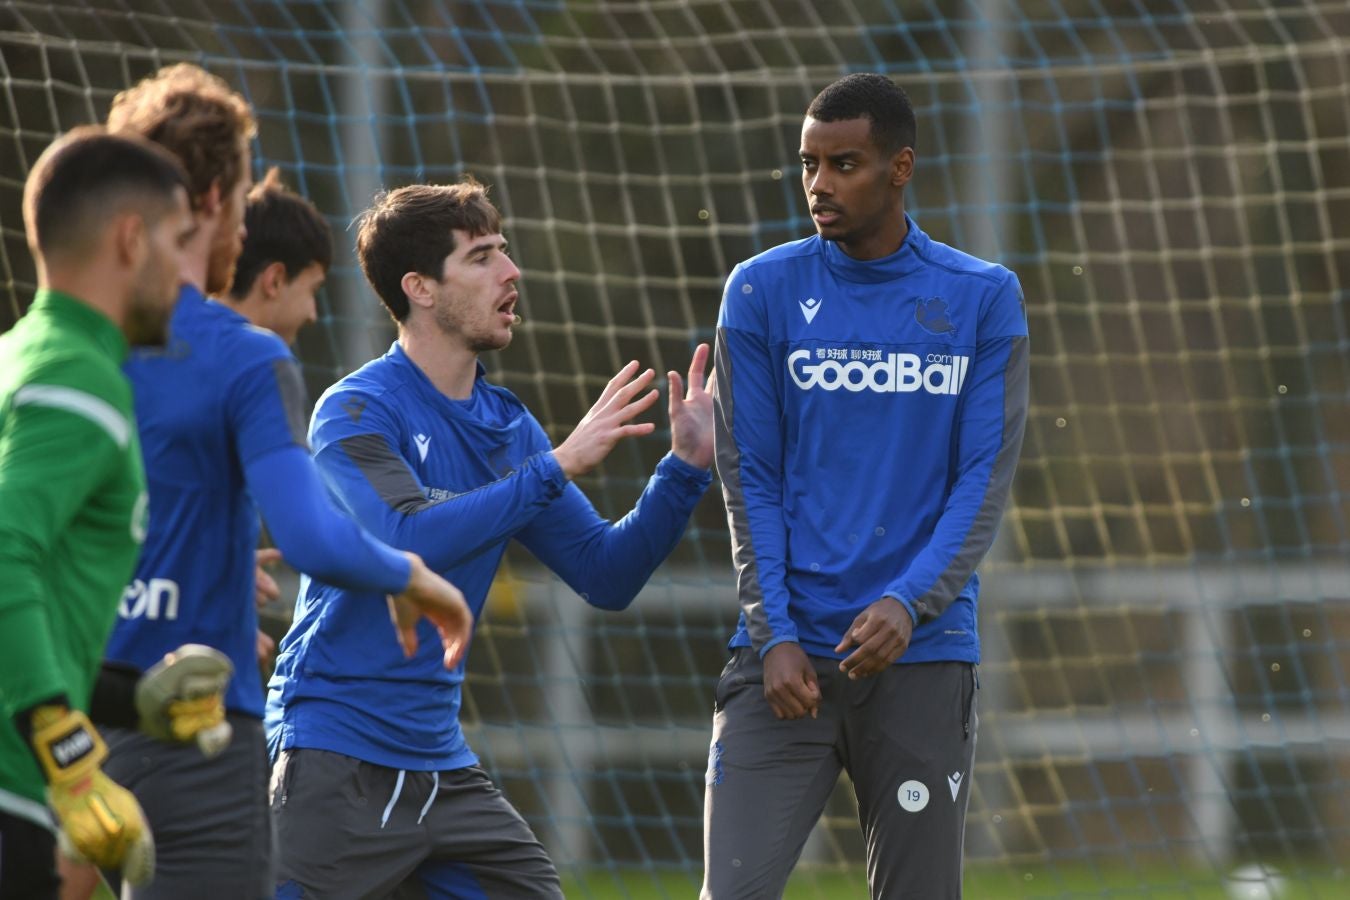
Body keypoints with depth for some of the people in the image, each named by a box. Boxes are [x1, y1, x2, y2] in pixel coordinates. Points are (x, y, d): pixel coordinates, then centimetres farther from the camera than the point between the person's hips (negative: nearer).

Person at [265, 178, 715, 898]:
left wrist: (685, 466, -1)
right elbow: (410, 541, -27)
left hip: (444, 769, 7)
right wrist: (559, 465, -23)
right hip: (336, 759, -7)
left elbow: (606, 576, 12)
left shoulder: (508, 428, 11)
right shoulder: (355, 412, -10)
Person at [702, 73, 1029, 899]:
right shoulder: (764, 292, 4)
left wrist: (909, 605, -15)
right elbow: (749, 480, 3)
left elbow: (986, 479, 0)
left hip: (923, 659, 0)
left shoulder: (984, 299, 5)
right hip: (789, 657, 0)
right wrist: (774, 636, -7)